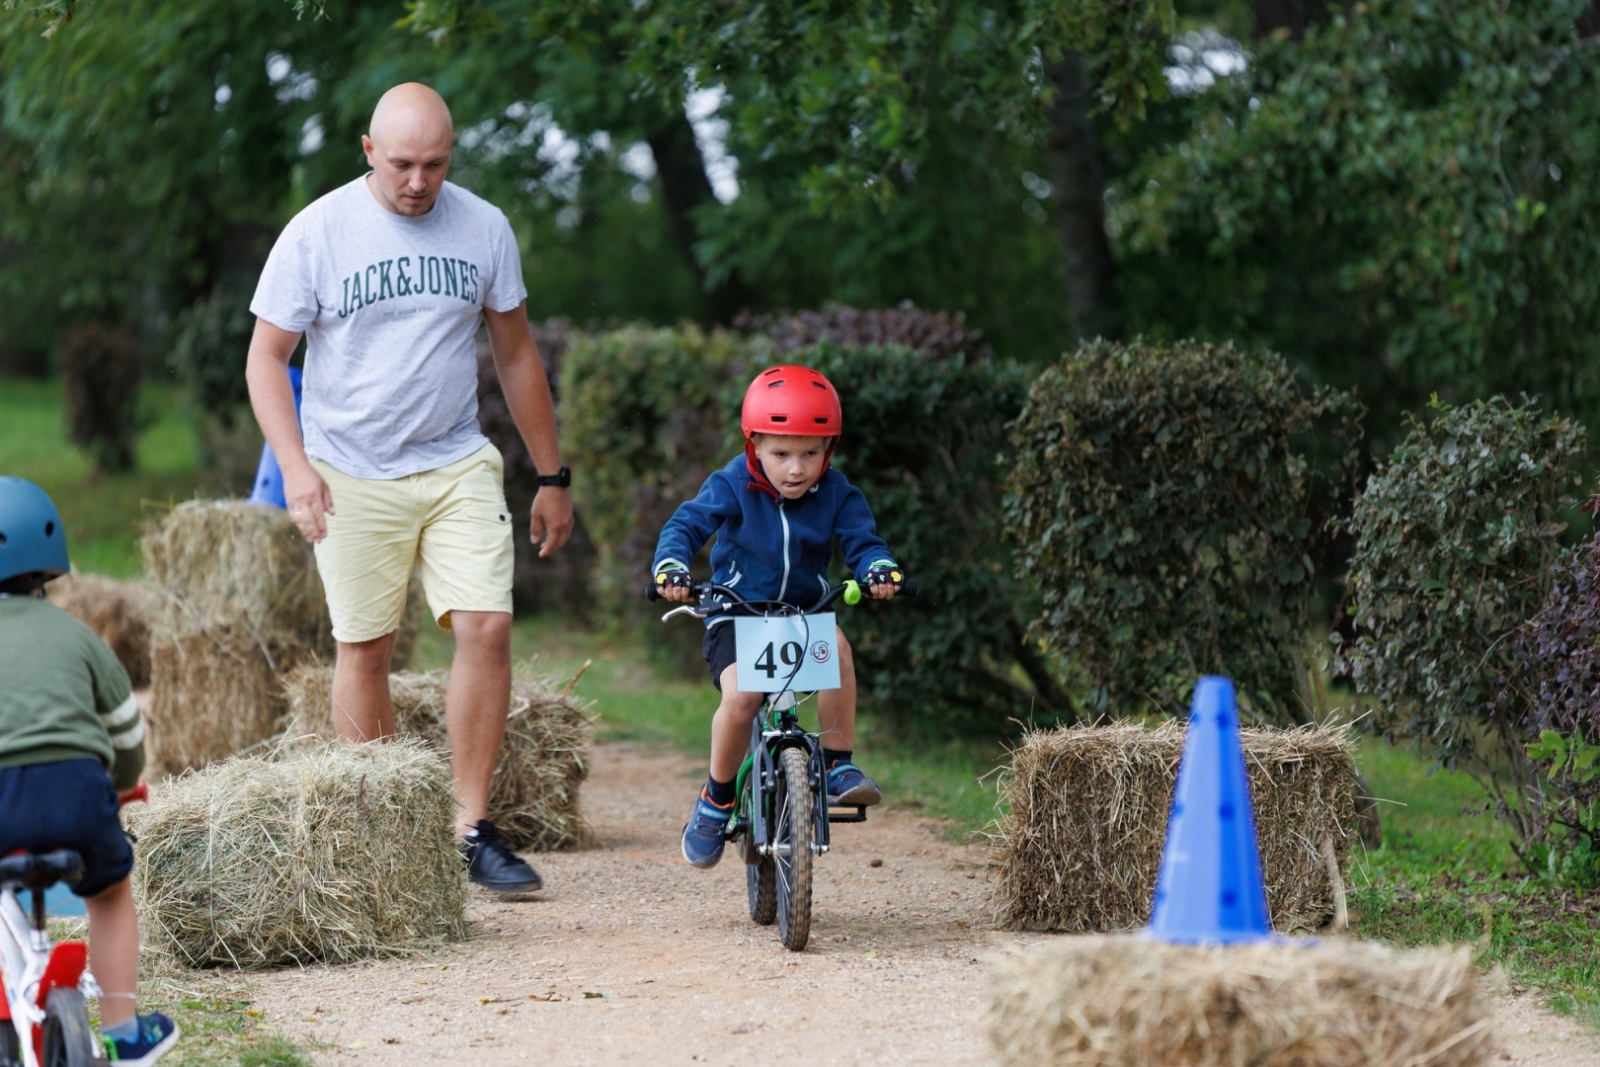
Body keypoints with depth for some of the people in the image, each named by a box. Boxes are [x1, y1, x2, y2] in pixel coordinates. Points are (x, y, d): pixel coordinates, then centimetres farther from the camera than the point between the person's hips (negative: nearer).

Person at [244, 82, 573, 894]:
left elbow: (516, 354, 12)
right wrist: (294, 464, -17)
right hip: (353, 477, -2)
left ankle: (472, 828, -5)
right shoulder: (317, 234, -6)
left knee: (486, 627, -12)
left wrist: (551, 476, 13)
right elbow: (266, 356, -3)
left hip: (459, 467, 2)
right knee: (364, 648, 2)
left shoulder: (483, 228, 2)